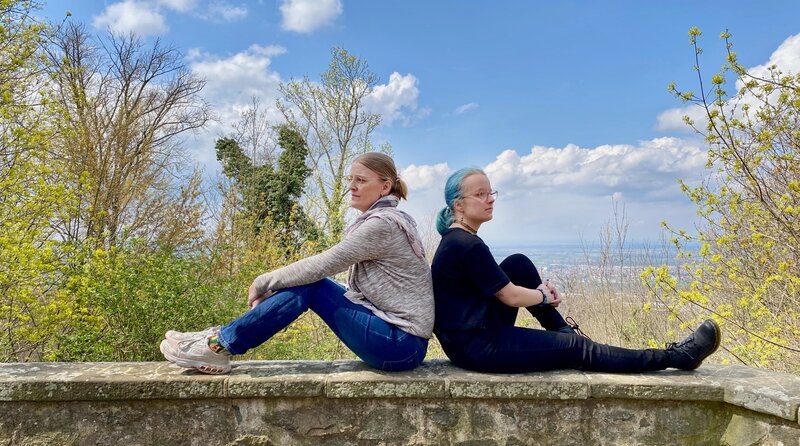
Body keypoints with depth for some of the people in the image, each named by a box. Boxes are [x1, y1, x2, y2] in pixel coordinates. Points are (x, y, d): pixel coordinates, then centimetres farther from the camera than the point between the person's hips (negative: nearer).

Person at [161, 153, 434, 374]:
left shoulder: (382, 223, -16)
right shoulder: (383, 220, 15)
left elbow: (321, 266, -19)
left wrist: (262, 283, -8)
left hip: (402, 345, -9)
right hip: (400, 340, 9)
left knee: (308, 286, -12)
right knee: (308, 282, 2)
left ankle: (220, 346, -5)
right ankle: (223, 337, 4)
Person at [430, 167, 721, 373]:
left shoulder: (458, 239, 9)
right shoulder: (467, 245, -21)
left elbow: (499, 285, 17)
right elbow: (511, 297, -16)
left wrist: (540, 289, 1)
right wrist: (545, 297, 4)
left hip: (476, 333, 9)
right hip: (477, 347, -9)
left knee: (519, 265, 9)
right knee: (579, 349, -5)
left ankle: (564, 334, 16)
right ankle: (679, 357, 6)